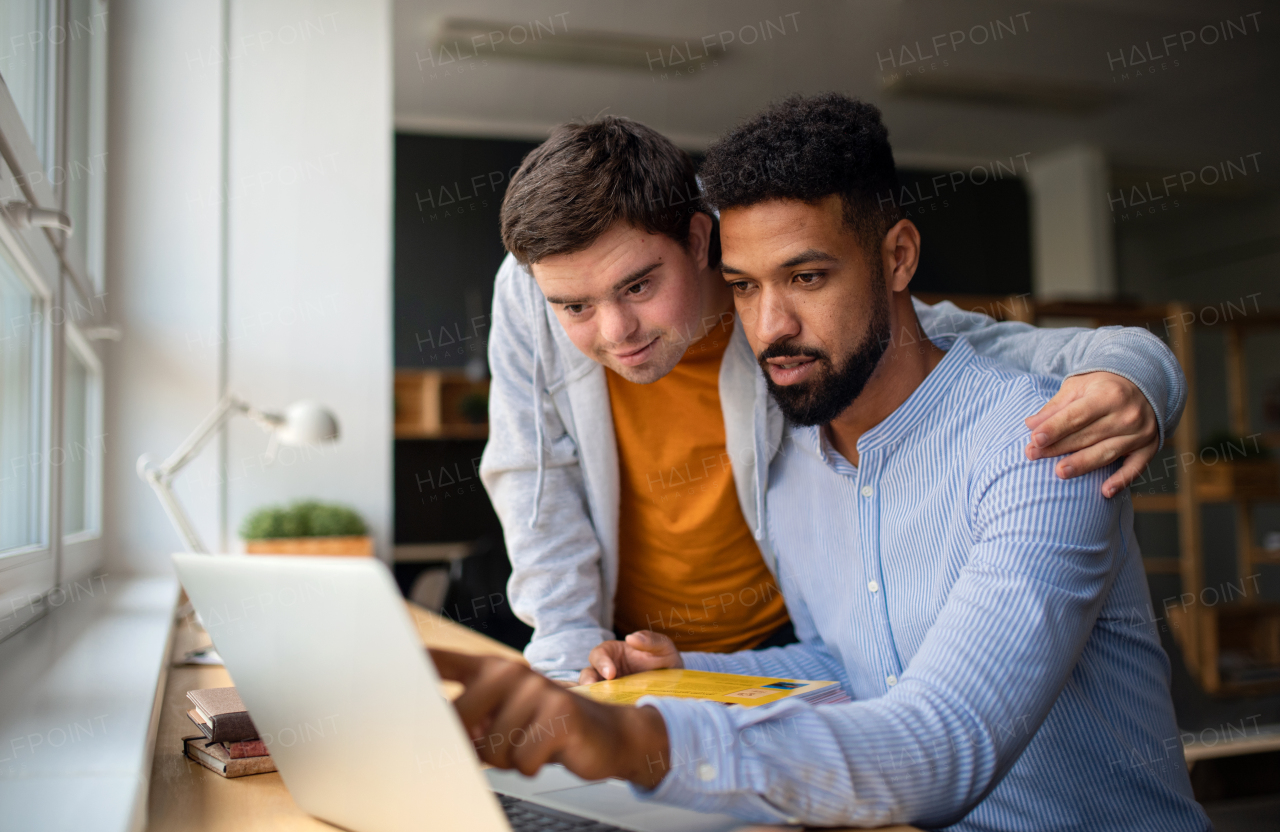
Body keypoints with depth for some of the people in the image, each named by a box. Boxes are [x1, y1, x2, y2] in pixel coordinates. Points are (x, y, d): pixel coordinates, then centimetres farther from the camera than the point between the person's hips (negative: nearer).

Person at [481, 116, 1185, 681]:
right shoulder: (529, 290, -17)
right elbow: (536, 484, -8)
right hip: (623, 644, 2)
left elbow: (993, 349, -17)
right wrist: (573, 654, -13)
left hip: (786, 640, -1)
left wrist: (1126, 377, -39)